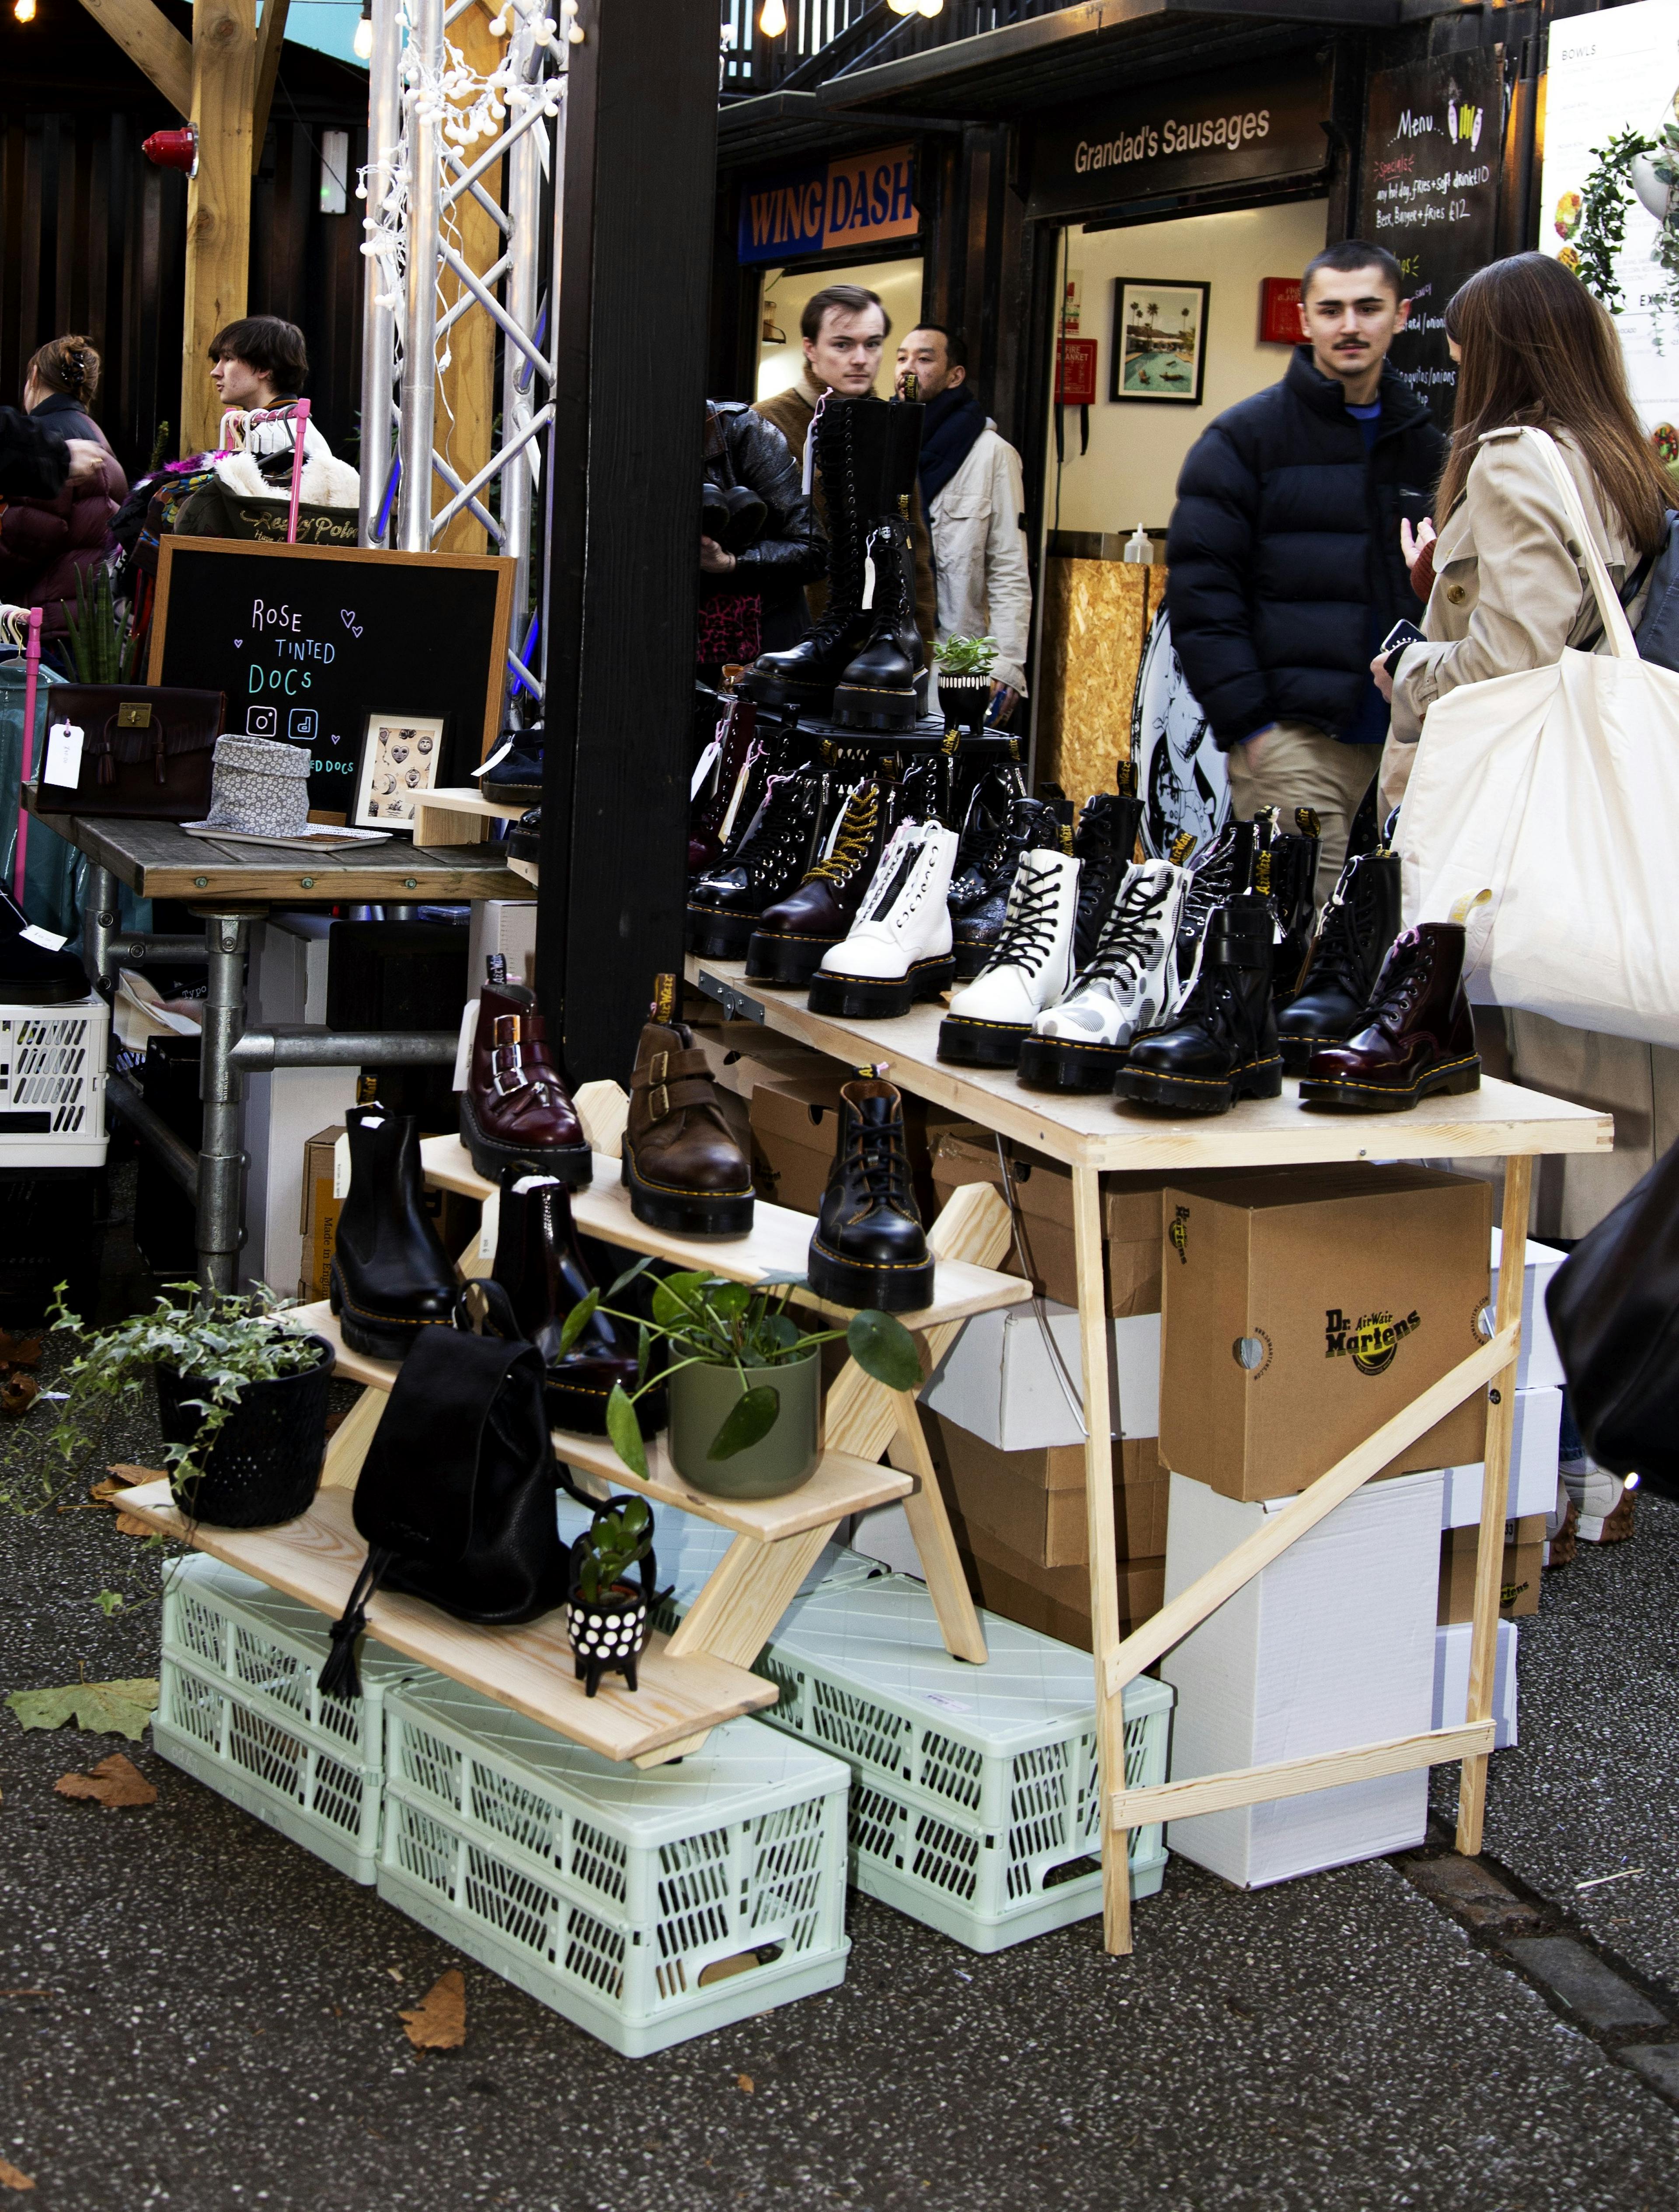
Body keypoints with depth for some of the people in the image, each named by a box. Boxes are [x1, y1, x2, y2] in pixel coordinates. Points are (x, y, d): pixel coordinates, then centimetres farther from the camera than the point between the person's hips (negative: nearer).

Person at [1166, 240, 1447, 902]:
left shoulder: (1427, 448, 17)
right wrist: (1248, 724, -12)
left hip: (1408, 743, 5)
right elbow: (1201, 592, -5)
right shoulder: (1246, 437, 2)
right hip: (1295, 740, -5)